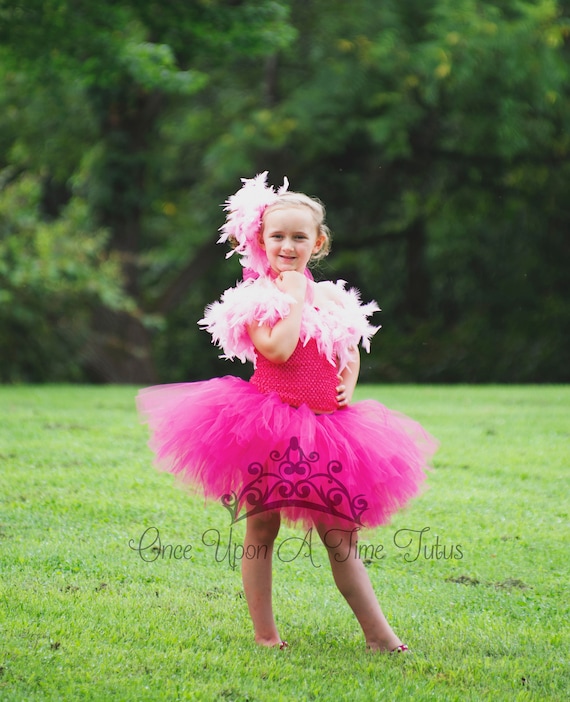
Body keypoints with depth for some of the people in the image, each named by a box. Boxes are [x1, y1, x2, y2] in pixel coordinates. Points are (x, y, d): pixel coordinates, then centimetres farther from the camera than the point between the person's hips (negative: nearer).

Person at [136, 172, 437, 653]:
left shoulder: (332, 297, 11)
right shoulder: (255, 298, -6)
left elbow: (350, 353, 23)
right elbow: (277, 349, -21)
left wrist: (348, 384, 4)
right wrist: (295, 298, -13)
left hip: (325, 428, 4)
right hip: (268, 429, -4)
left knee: (339, 537, 6)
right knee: (261, 530, 3)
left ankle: (378, 633, 8)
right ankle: (265, 633, 13)